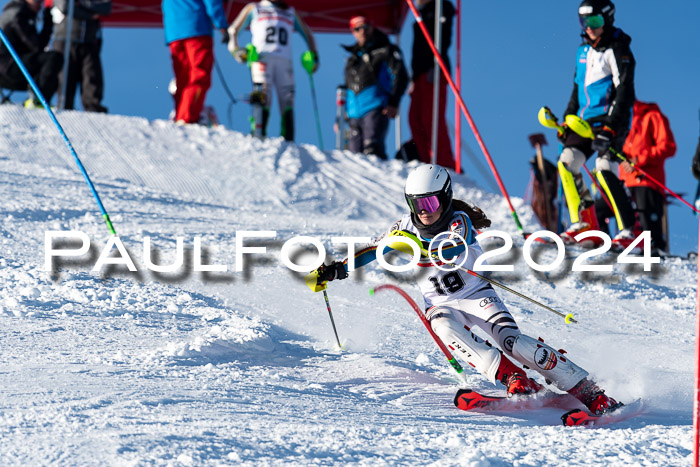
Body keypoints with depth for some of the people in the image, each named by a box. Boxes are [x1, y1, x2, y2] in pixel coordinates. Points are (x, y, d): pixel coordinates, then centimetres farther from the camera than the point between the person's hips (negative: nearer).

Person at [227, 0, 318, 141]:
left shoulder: (290, 12, 29)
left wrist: (313, 56, 17)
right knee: (263, 100, -20)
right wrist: (236, 50, -2)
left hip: (284, 61, 3)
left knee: (287, 104, -8)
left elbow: (307, 34, 33)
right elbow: (233, 30, 18)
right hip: (262, 59, -3)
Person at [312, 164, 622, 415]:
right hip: (442, 305, 3)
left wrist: (418, 246, -55)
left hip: (477, 295, -3)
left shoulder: (459, 221, -17)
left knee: (511, 340, -26)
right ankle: (515, 381, -41)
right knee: (446, 329, -34)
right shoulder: (407, 227, -3)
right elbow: (373, 250, 8)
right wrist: (337, 270, -4)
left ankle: (588, 392, -24)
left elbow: (456, 248, -39)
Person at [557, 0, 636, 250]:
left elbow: (624, 89, -15)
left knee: (604, 170, -21)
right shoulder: (584, 50, 16)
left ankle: (628, 231, -23)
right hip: (586, 119, 8)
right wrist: (568, 118, 19)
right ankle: (583, 222, 3)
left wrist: (612, 125, -23)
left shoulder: (617, 50, -8)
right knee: (567, 161, -5)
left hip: (612, 119, -8)